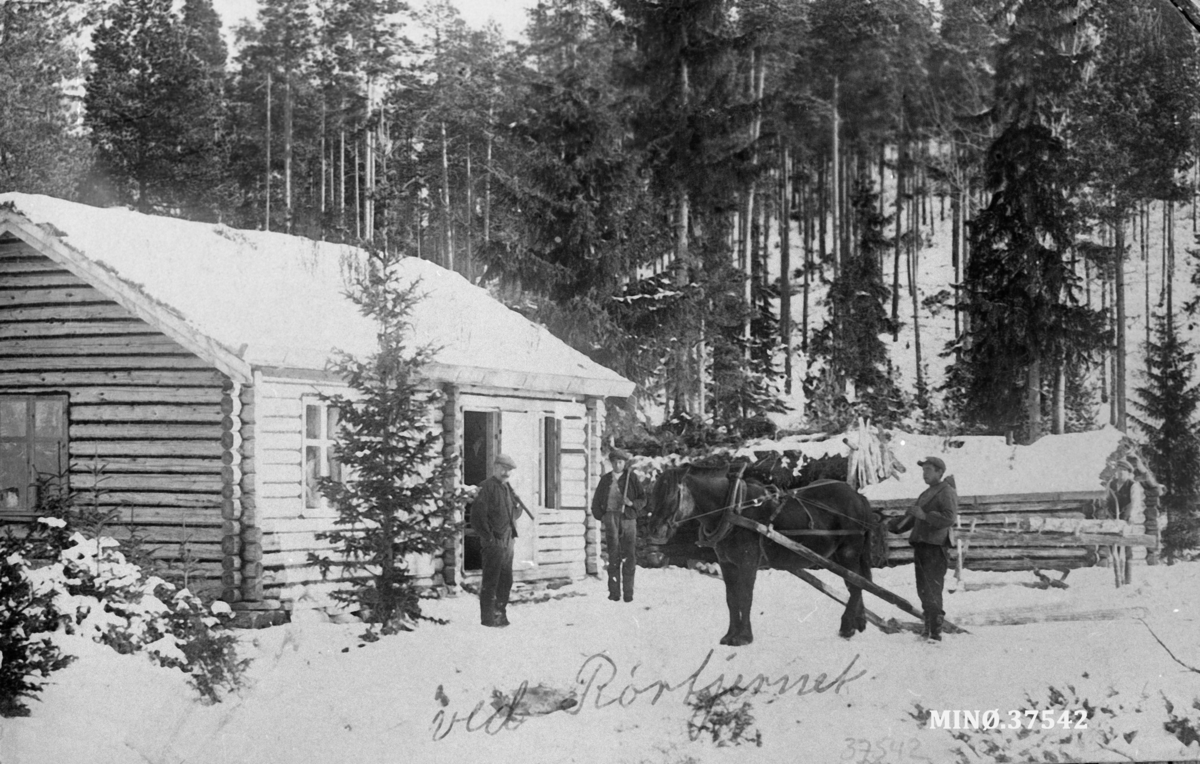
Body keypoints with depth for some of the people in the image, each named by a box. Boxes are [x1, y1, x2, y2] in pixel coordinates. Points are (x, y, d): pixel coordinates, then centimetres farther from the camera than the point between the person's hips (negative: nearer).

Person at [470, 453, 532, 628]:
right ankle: (488, 618, -2)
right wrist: (488, 537, -16)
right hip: (494, 541, -9)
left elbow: (516, 510, 29)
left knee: (506, 581, 13)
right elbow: (477, 515, -15)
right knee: (491, 581, -5)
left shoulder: (507, 488, 17)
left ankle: (500, 614, 22)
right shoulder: (486, 487, -9)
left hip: (508, 540, 9)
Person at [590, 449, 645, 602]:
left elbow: (642, 499, 10)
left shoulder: (631, 478, 7)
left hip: (628, 519, 0)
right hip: (611, 518, 0)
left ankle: (628, 592, 2)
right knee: (614, 554, -7)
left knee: (629, 555, -3)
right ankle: (614, 591, -6)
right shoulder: (605, 479, 11)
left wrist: (632, 503, -9)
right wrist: (601, 517, 3)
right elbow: (596, 501, 17)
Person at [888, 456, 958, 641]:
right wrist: (896, 524, 11)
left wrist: (924, 516, -26)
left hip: (935, 546, -9)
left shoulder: (947, 493, -7)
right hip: (920, 544, 9)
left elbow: (950, 518, -20)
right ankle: (928, 627, 26)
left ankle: (935, 632, -12)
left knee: (932, 590, -12)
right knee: (923, 589, 15)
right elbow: (912, 518, 25)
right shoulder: (926, 494, 22)